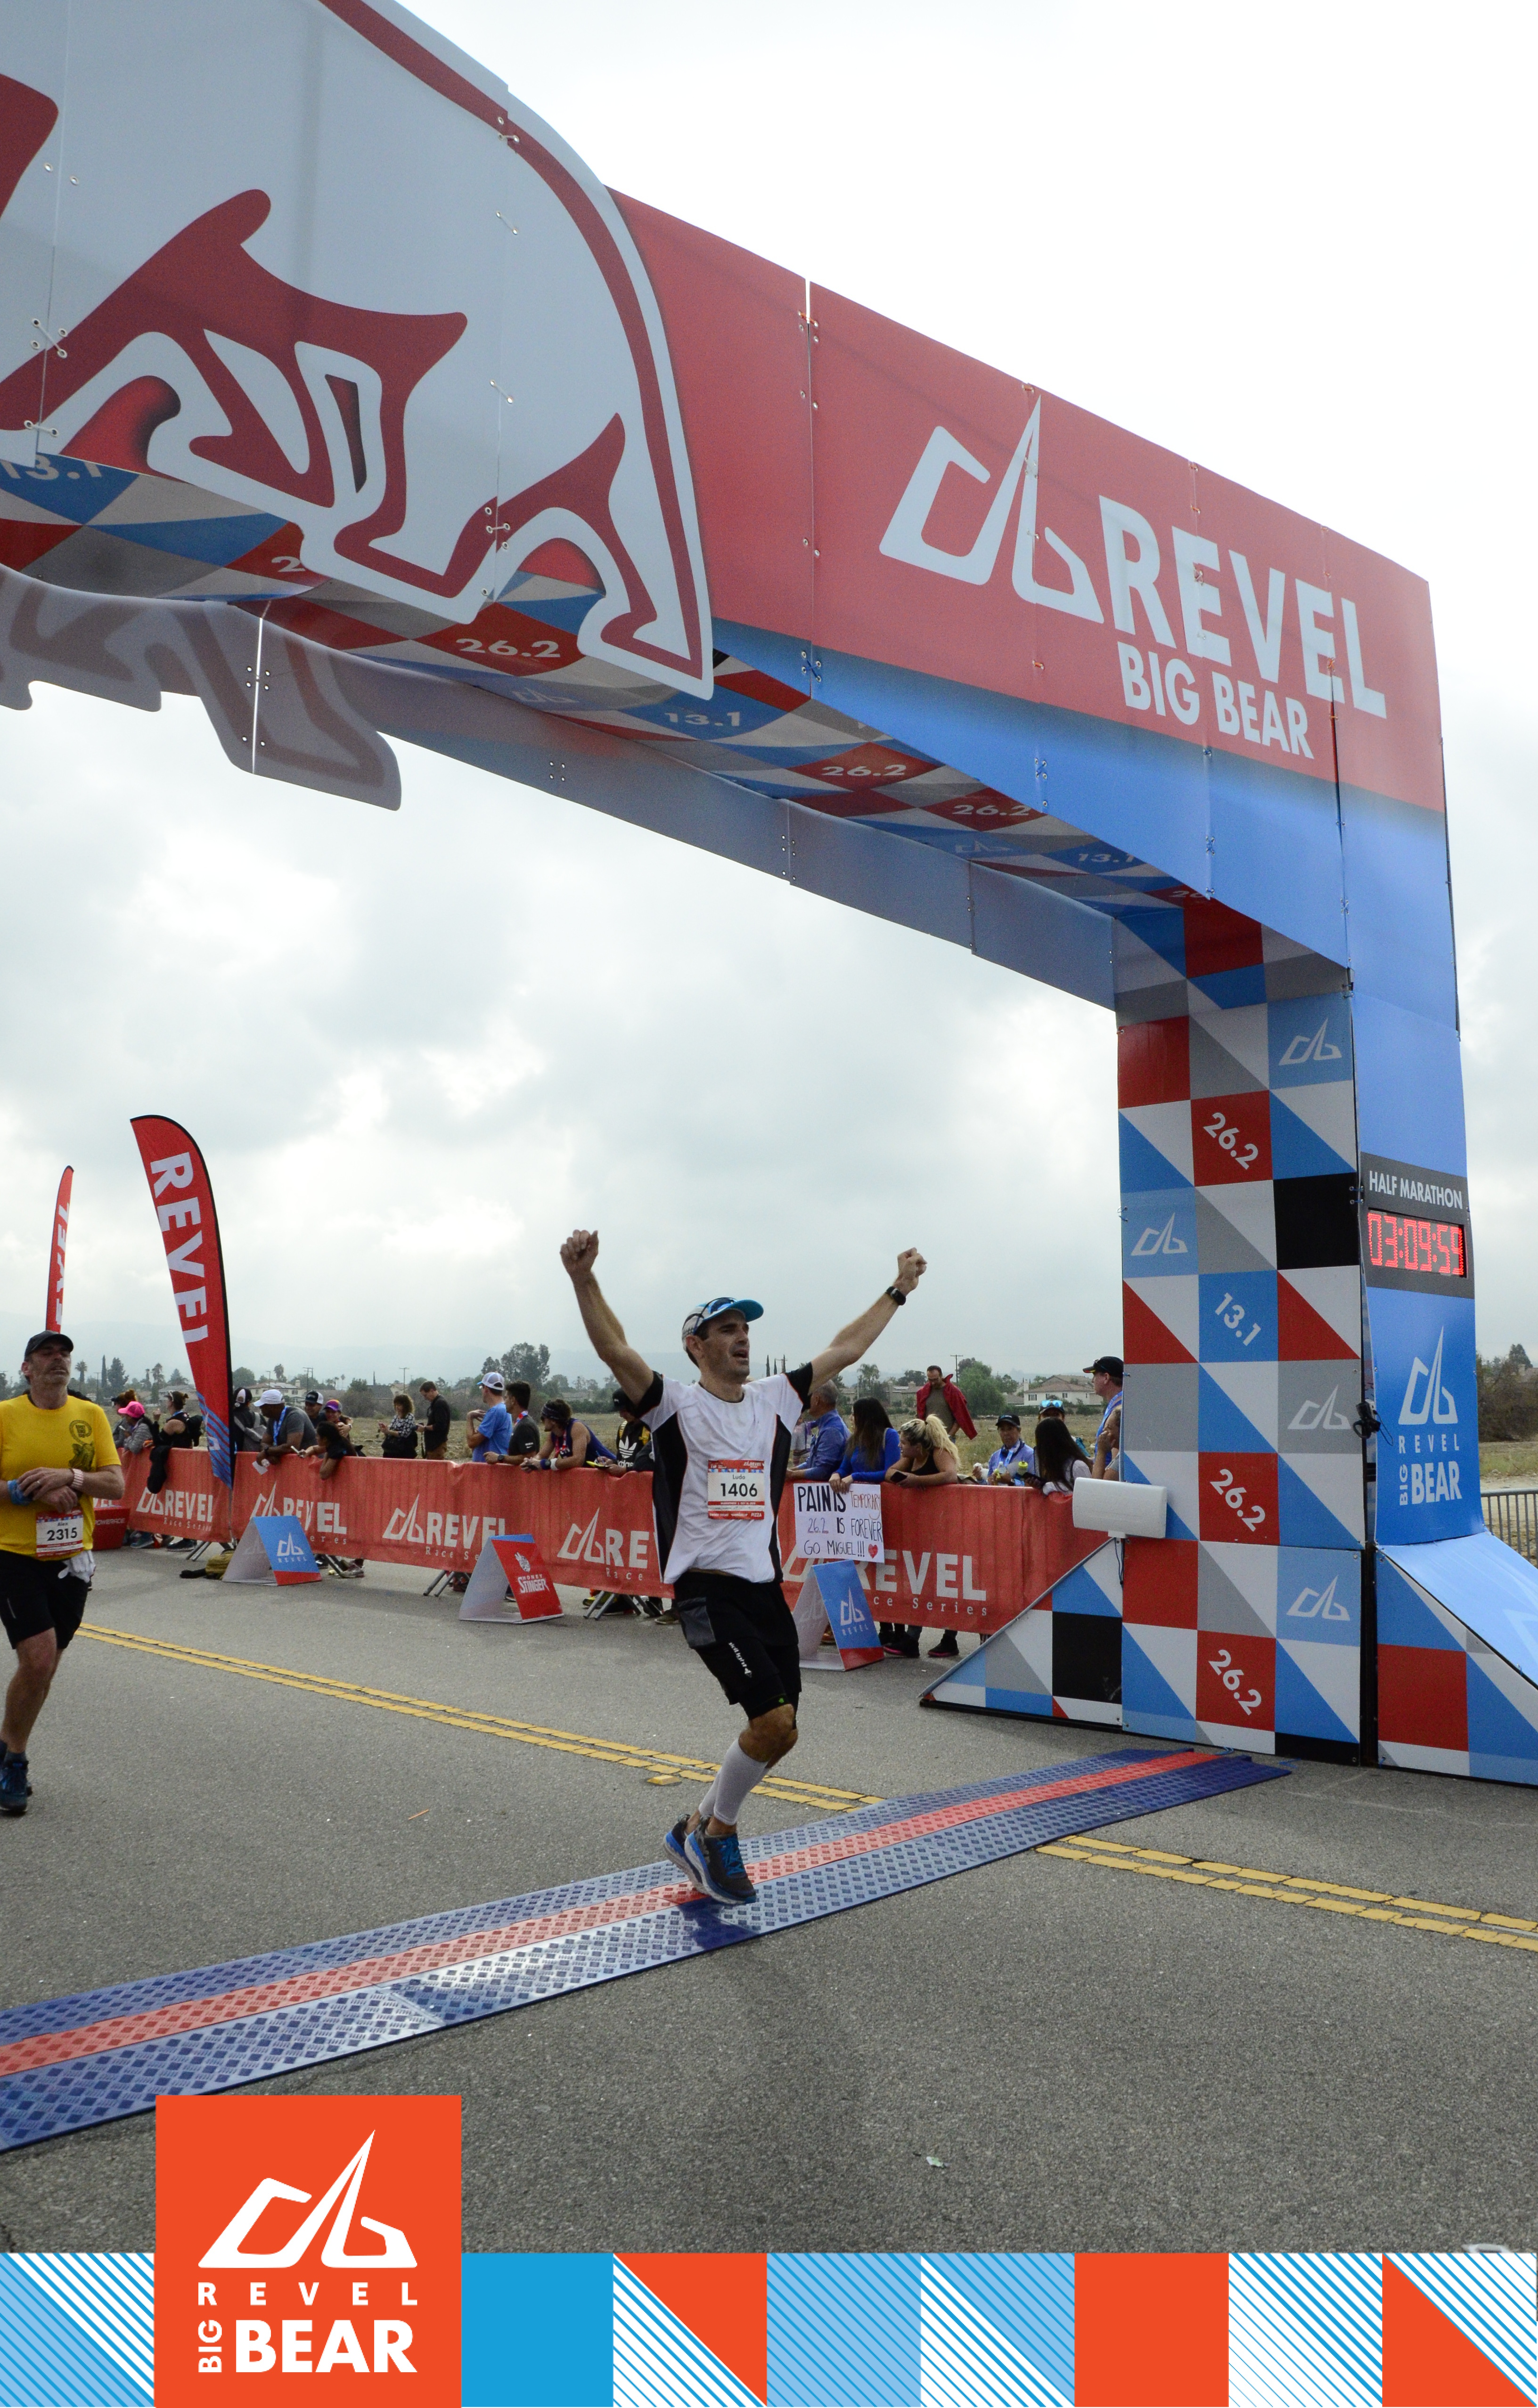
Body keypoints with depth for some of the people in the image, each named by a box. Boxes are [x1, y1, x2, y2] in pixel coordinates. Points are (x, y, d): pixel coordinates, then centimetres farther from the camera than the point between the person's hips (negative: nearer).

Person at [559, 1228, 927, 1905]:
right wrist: (583, 1278, -36)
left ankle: (700, 1830, 29)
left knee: (776, 1729, 7)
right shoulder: (675, 1405, -6)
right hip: (709, 1590, -6)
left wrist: (898, 1289, 22)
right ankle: (715, 1831, 10)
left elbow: (845, 1349, 18)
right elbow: (614, 1349, -22)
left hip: (767, 1588, 7)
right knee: (775, 1722, -16)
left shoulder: (774, 1399, 11)